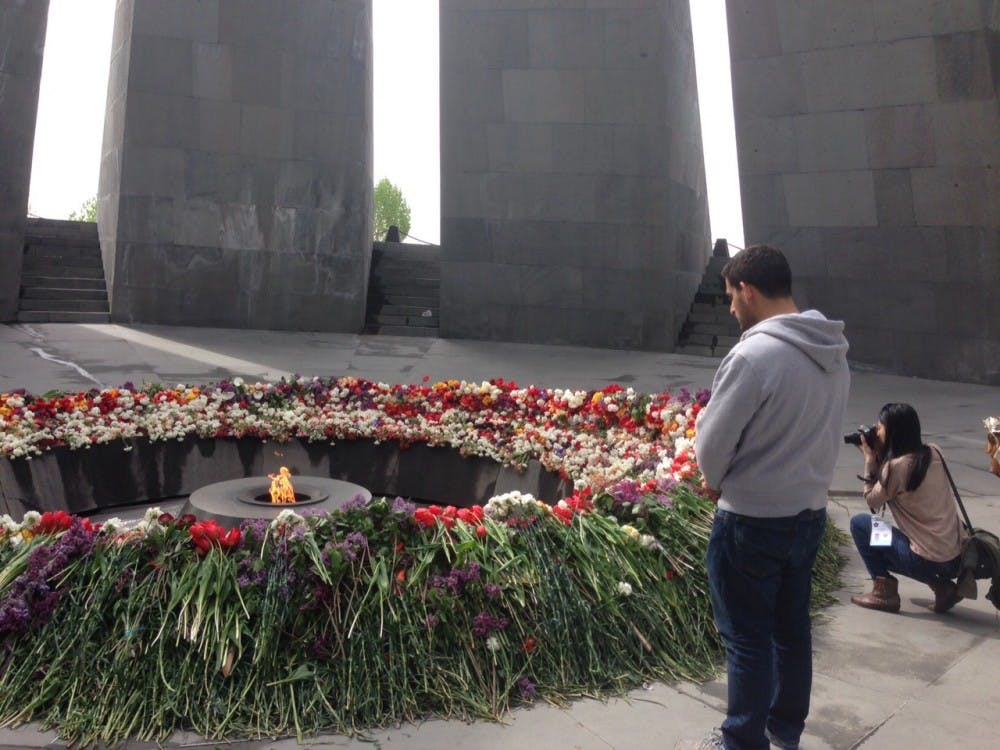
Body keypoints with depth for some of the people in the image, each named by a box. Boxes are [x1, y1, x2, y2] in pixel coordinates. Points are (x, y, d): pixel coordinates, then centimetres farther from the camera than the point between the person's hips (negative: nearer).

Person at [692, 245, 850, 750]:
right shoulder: (836, 355, 2)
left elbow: (712, 443, -17)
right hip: (810, 513, 8)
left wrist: (715, 480, 3)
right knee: (792, 627, 21)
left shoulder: (754, 354, -24)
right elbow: (814, 432, 10)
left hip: (751, 522, -8)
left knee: (748, 638, 8)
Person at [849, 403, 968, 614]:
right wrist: (878, 456, 7)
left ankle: (884, 592, 6)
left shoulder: (897, 466, -18)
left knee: (859, 523, 4)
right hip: (960, 557, 8)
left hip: (929, 561, -8)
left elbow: (872, 501, -2)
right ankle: (941, 585, 15)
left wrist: (870, 458, 1)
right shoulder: (934, 454, 4)